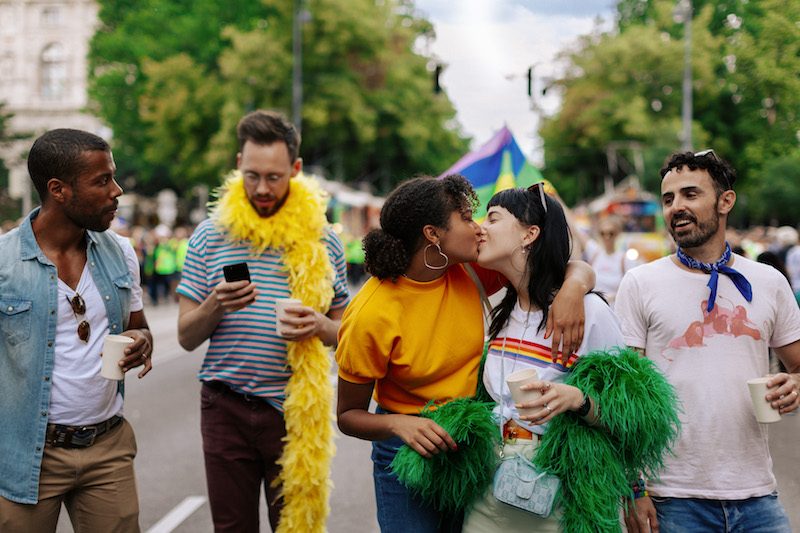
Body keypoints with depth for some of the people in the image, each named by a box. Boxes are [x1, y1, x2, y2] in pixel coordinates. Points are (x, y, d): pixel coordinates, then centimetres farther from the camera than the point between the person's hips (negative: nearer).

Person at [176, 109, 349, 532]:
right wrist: (216, 304, -18)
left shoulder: (320, 239, 4)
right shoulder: (210, 236, 3)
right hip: (227, 407, 1)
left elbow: (343, 330, 10)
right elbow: (186, 336, 3)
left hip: (295, 412, 0)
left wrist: (319, 325, -13)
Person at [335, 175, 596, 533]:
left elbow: (578, 269, -5)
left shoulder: (470, 270, -9)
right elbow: (348, 415, -12)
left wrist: (572, 289, -28)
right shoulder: (371, 316, -22)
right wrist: (397, 425, -32)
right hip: (412, 449, -4)